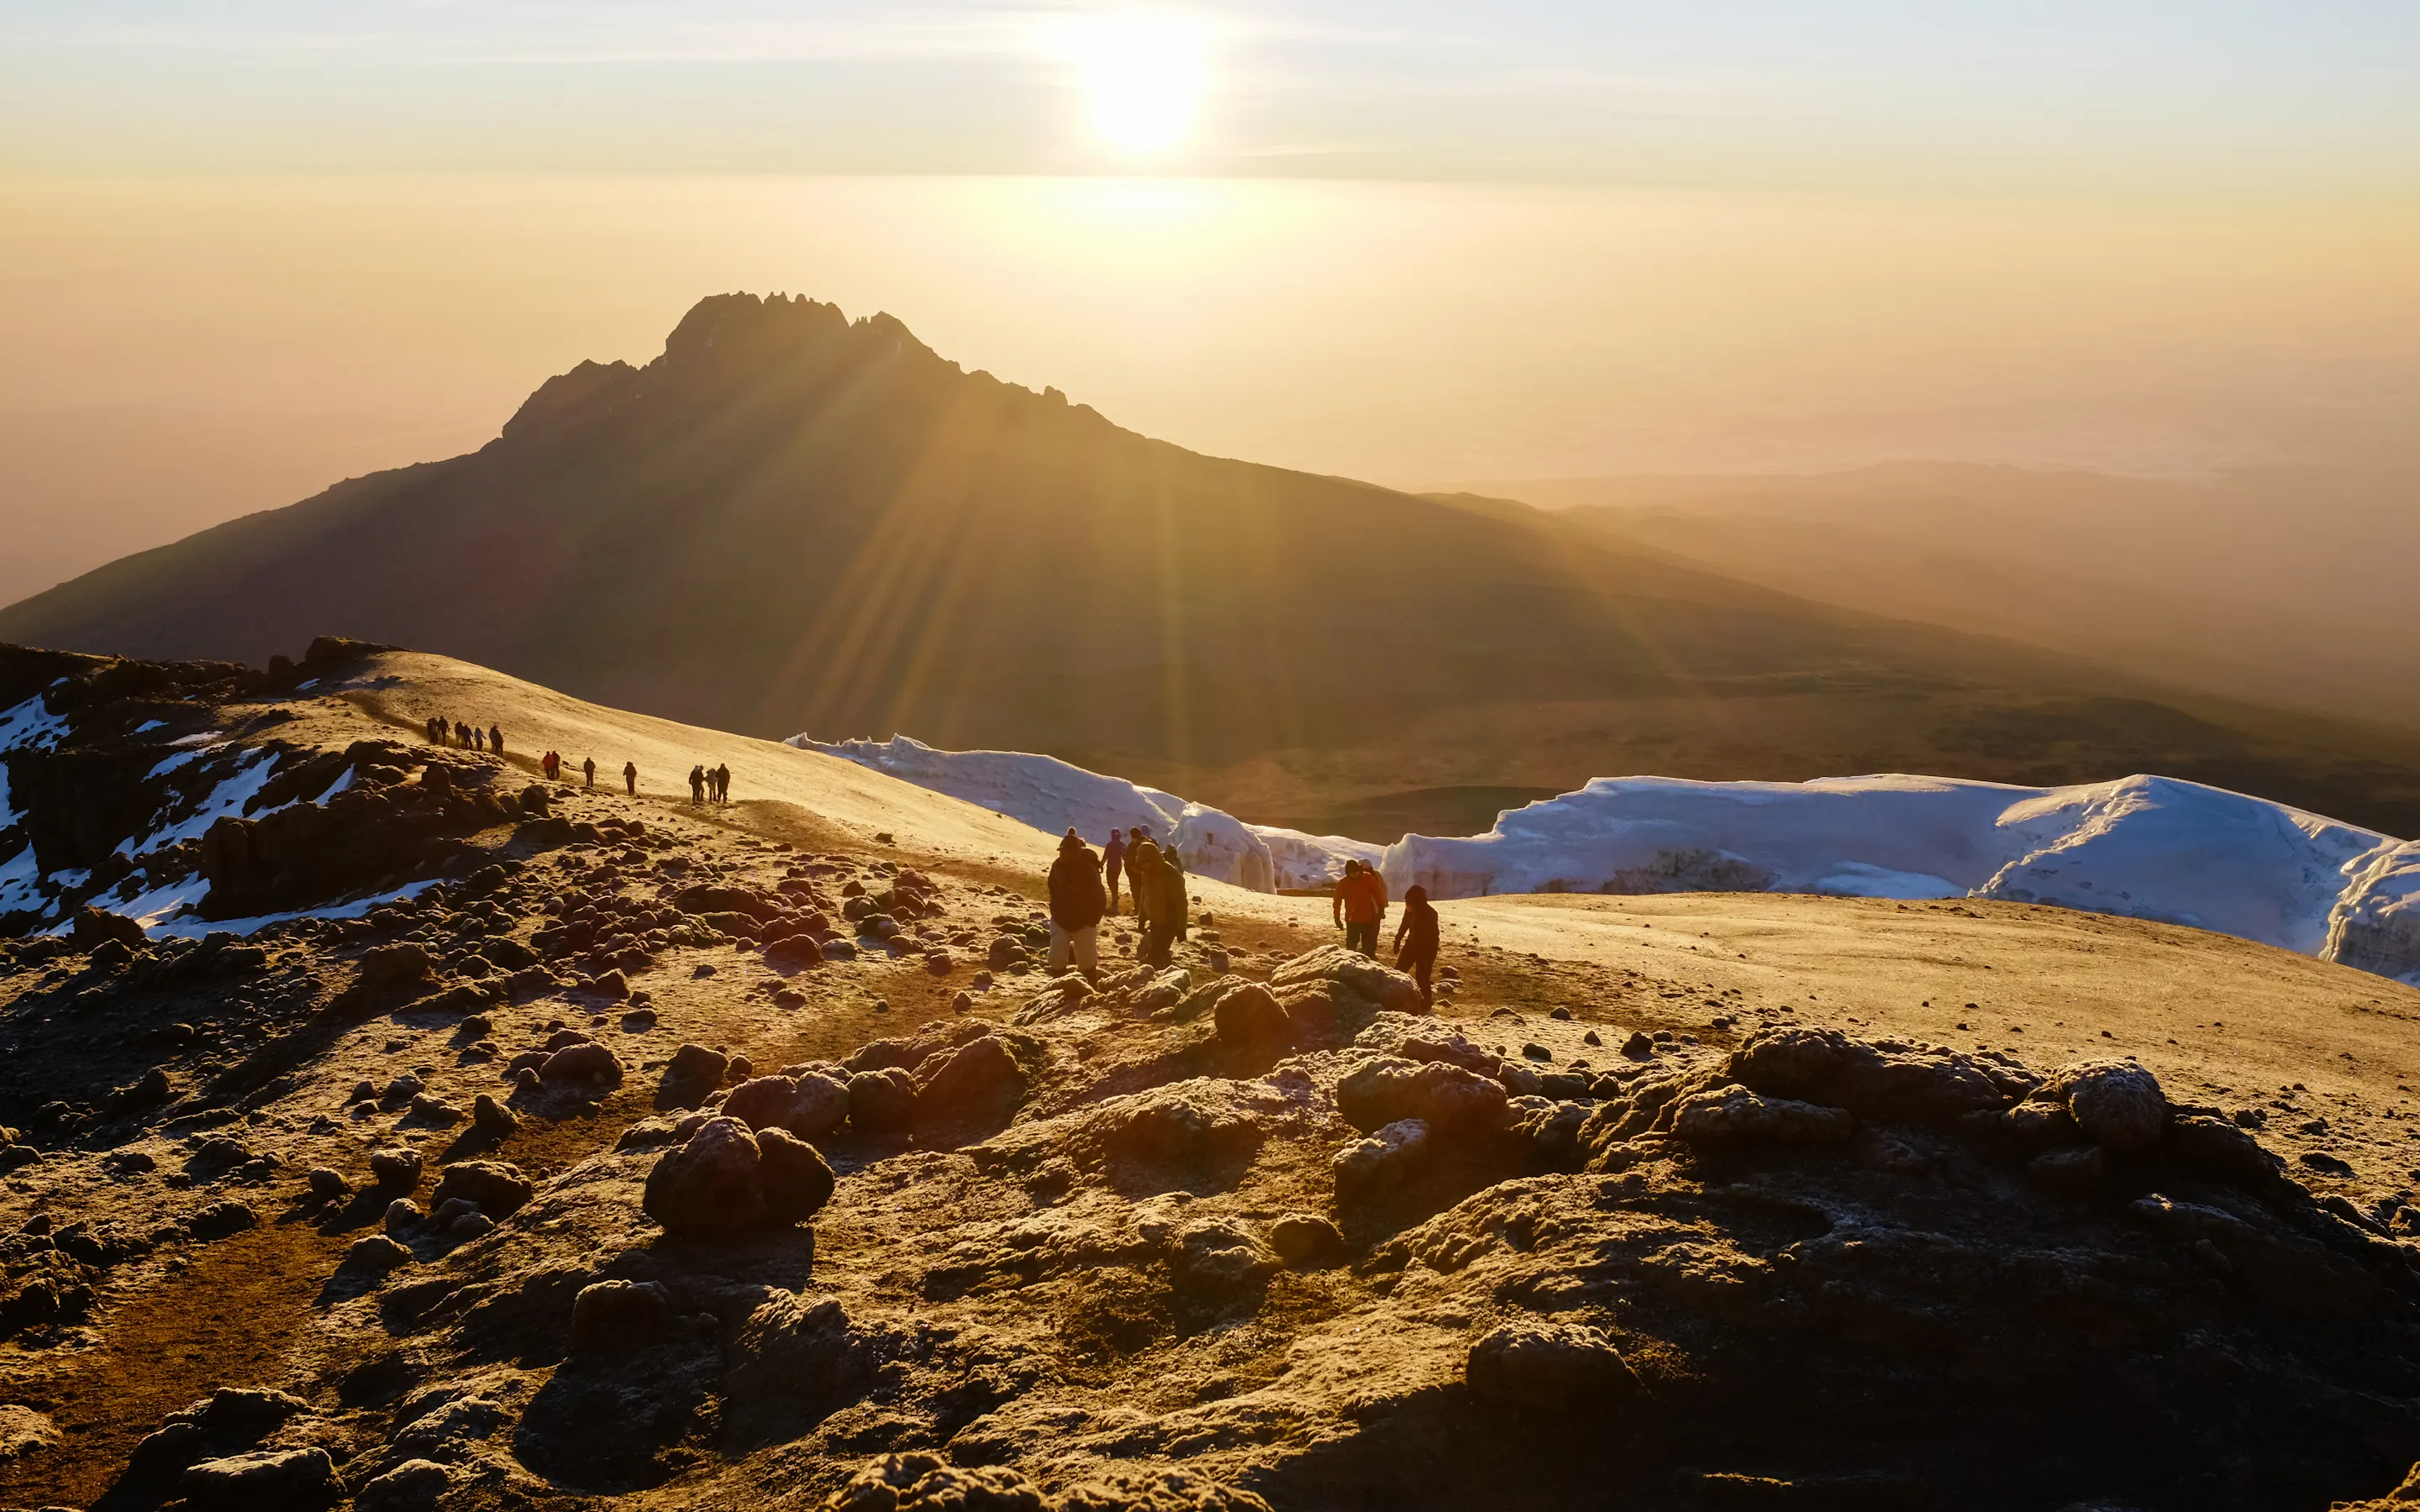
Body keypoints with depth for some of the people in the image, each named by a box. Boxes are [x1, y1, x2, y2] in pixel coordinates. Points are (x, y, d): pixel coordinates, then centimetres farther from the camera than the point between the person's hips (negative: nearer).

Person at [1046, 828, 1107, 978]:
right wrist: (1055, 911, 8)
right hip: (1060, 920, 4)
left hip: (1083, 922, -4)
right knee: (1056, 959, -1)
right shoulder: (1058, 865, -5)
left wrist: (1092, 921, -15)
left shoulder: (1089, 869, -22)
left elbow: (1099, 898, -17)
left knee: (1087, 960, 6)